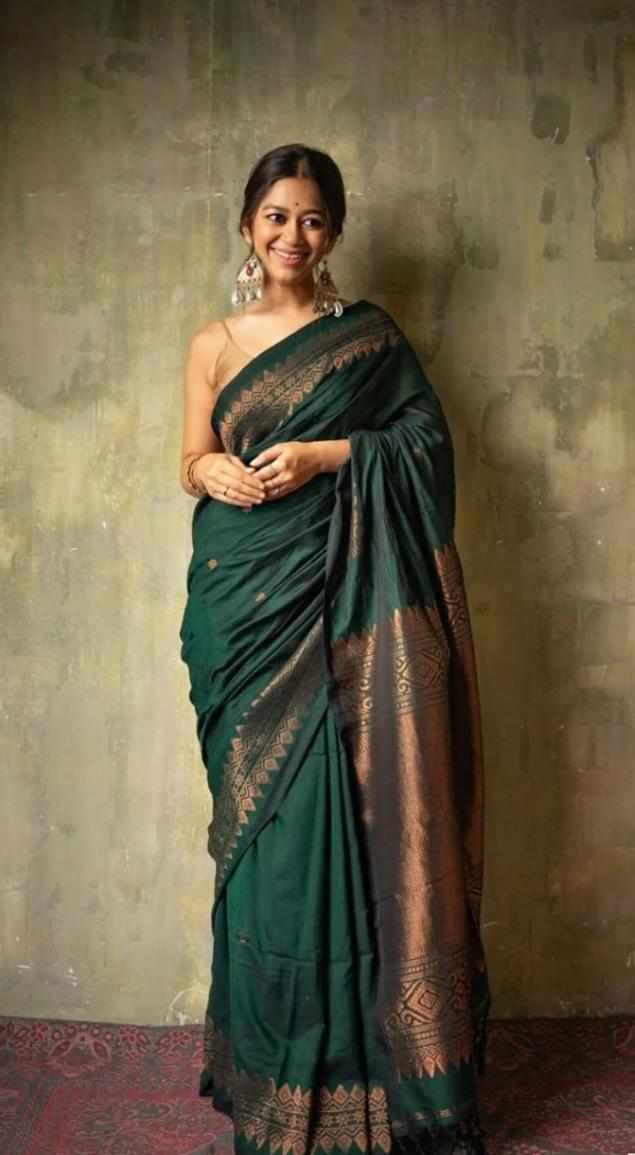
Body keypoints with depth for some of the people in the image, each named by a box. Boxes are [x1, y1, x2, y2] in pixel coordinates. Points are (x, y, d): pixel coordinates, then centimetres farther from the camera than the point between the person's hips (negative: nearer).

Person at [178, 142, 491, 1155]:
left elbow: (428, 438, 2)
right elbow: (193, 460, 13)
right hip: (246, 596, 2)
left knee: (348, 803, -3)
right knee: (266, 808, 3)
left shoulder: (369, 334, 8)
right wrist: (215, 472, -10)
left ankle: (364, 1051, 15)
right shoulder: (214, 344, 12)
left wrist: (327, 453, -11)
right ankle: (278, 1065, 20)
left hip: (343, 595, -1)